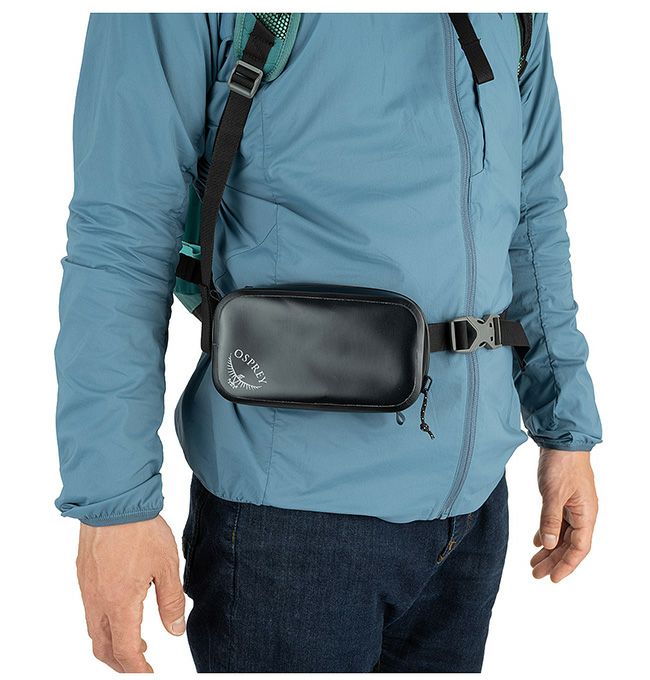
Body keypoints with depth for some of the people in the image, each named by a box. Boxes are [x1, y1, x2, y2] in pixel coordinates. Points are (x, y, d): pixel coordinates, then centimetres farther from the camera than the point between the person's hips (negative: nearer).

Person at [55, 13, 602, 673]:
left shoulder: (515, 18, 9)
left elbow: (534, 222, 13)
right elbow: (120, 241, -13)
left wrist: (568, 428, 10)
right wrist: (112, 498, -17)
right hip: (292, 508, -5)